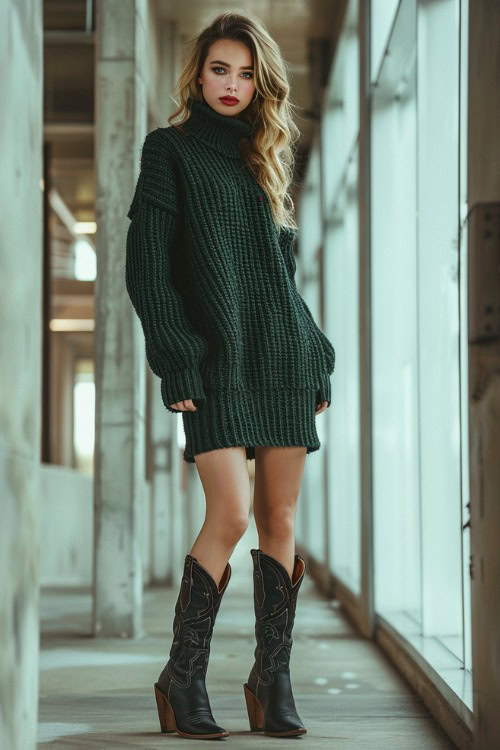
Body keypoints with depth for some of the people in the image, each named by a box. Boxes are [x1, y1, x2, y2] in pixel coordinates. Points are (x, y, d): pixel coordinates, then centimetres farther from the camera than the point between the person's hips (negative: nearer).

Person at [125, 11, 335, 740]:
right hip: (216, 359, -5)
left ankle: (273, 681, 7)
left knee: (281, 521, 1)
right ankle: (182, 679, -1)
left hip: (283, 357, 5)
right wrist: (176, 365, -13)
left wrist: (318, 361, 13)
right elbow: (147, 269, -3)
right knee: (230, 516, -14)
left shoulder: (264, 156, 19)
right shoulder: (171, 151, 4)